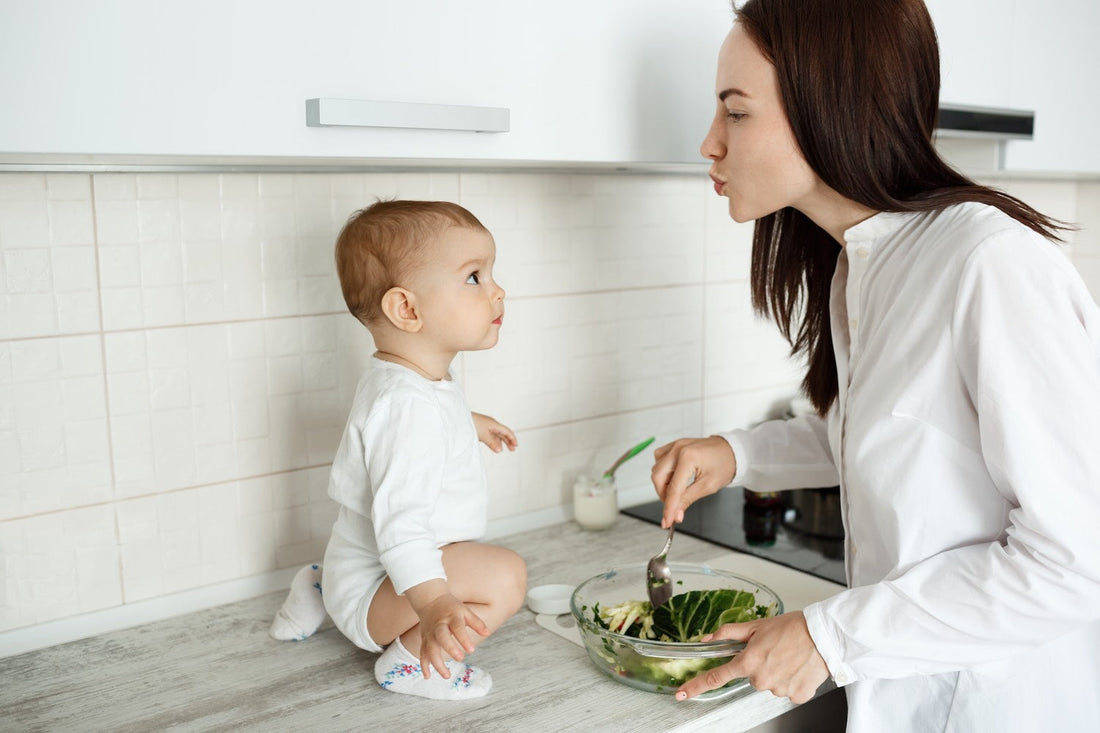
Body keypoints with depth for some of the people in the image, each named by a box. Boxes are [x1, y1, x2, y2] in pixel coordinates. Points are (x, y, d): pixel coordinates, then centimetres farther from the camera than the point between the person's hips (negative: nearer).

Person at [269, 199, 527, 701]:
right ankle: (410, 660, -8)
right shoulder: (410, 406, -31)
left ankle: (321, 591, 27)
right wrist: (434, 604, -51)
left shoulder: (416, 377, 2)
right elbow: (400, 523, -40)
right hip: (368, 592, -10)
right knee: (504, 574, -32)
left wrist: (468, 424, 37)